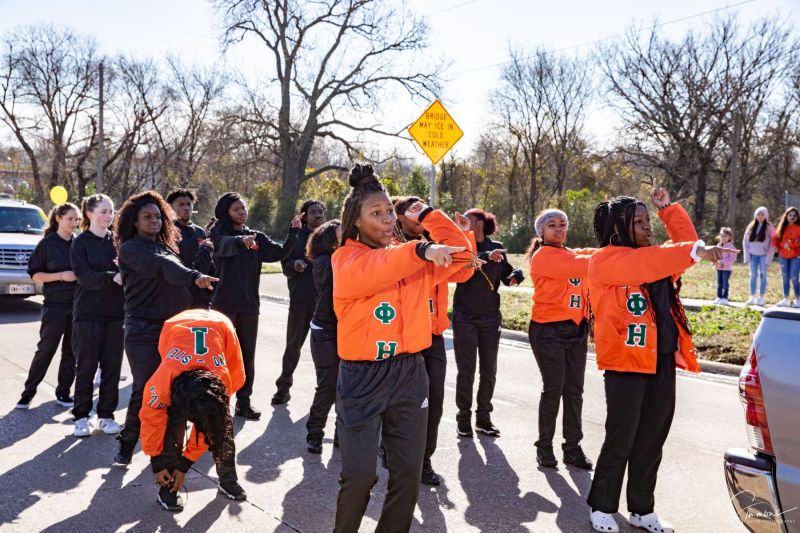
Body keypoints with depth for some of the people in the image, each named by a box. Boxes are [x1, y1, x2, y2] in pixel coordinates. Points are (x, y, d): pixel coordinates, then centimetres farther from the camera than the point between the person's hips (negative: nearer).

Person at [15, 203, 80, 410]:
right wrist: (62, 276, -16)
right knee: (46, 350, 0)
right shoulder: (47, 244, -2)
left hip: (77, 305, 3)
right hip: (54, 305, -3)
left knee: (71, 351, 6)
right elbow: (35, 275, -4)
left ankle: (63, 393, 15)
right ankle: (28, 392, 13)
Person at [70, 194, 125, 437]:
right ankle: (81, 417, 14)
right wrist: (112, 277, -29)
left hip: (116, 312, 3)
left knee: (112, 366, 5)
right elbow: (84, 276, -14)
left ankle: (106, 415, 16)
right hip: (89, 314, -3)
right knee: (86, 367, 3)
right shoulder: (81, 243, -1)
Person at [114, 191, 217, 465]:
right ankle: (126, 444, 12)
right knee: (146, 389, -7)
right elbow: (160, 267, -23)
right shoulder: (131, 248, -5)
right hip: (143, 330, -6)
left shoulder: (166, 247, 20)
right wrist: (195, 277, -37)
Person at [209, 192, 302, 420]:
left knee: (247, 353, 8)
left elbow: (280, 253, -2)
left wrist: (293, 232, -16)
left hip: (249, 305, 4)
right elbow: (225, 245, -28)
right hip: (224, 303, -4)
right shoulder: (220, 233, -3)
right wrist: (241, 240, -49)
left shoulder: (256, 236, 10)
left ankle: (244, 401, 18)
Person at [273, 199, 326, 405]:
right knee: (293, 344, 4)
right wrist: (295, 265, -19)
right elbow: (285, 266, 2)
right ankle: (283, 386, 13)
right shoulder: (296, 237, 4)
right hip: (301, 299, -1)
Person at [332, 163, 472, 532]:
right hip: (362, 376, -4)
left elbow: (460, 253, 7)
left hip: (409, 372, 5)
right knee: (360, 473, -2)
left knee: (408, 471, 9)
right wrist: (420, 250, -40)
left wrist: (428, 217, 5)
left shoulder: (411, 259, 10)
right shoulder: (346, 258, -6)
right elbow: (372, 272, -28)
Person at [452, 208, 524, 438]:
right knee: (466, 370, 0)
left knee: (489, 371, 8)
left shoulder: (497, 247, 5)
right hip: (465, 317, -3)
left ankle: (483, 417, 21)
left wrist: (516, 275, -13)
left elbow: (507, 275, 9)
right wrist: (486, 257, -37)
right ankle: (464, 418, 12)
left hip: (491, 317, 3)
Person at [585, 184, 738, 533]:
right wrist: (699, 253, -30)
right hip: (625, 363, -7)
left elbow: (684, 243, 24)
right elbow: (644, 264, -24)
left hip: (663, 363, 7)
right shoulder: (605, 260, -8)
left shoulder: (651, 258, 15)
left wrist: (668, 208, 13)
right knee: (621, 441, 0)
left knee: (651, 442, 11)